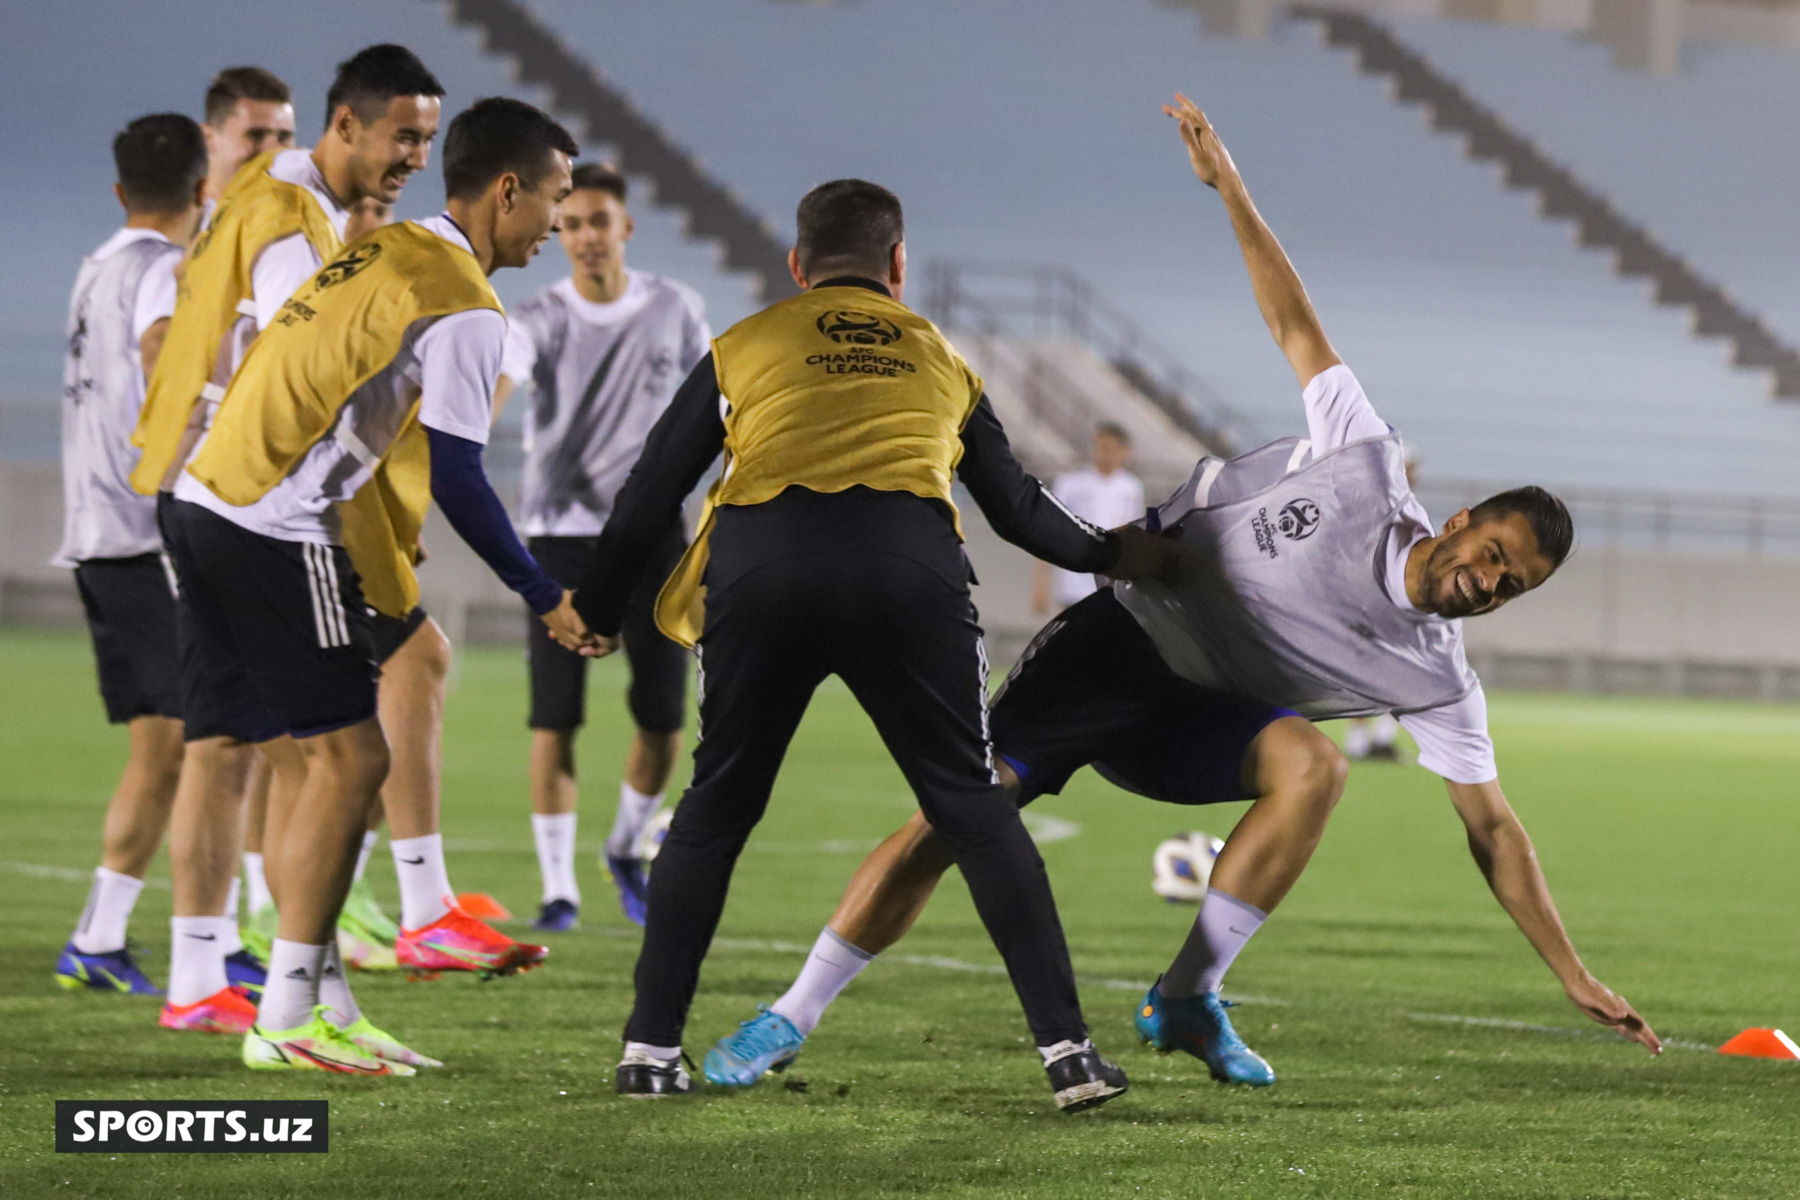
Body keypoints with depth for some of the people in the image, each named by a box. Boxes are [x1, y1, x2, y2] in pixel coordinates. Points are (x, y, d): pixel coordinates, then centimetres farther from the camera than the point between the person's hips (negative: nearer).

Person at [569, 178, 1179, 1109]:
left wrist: (597, 610, 35)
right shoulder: (940, 358, 30)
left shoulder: (741, 348, 25)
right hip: (907, 570, 0)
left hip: (758, 572, 0)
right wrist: (1107, 555, 53)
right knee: (975, 810, 7)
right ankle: (1066, 1048, 1)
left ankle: (651, 1049, 13)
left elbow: (652, 491, 24)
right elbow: (1017, 507, 35)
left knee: (714, 809, 15)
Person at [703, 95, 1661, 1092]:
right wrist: (1228, 185, -3)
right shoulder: (1368, 462, -10)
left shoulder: (1438, 680, -4)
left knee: (1310, 766, -28)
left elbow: (1491, 831, 0)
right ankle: (793, 1018, -6)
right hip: (1126, 630, -3)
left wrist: (1574, 975, -6)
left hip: (1196, 718, 3)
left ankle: (1185, 1000, -15)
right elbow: (1295, 326, -2)